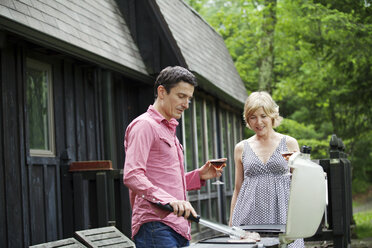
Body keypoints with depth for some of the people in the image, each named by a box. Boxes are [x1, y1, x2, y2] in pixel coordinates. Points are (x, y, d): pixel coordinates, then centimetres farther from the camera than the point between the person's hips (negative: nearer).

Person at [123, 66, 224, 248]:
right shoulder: (144, 125, -6)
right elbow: (132, 176, -20)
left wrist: (199, 175, 13)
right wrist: (168, 200, -32)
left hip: (178, 228, 9)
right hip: (155, 228, -9)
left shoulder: (169, 129, 25)